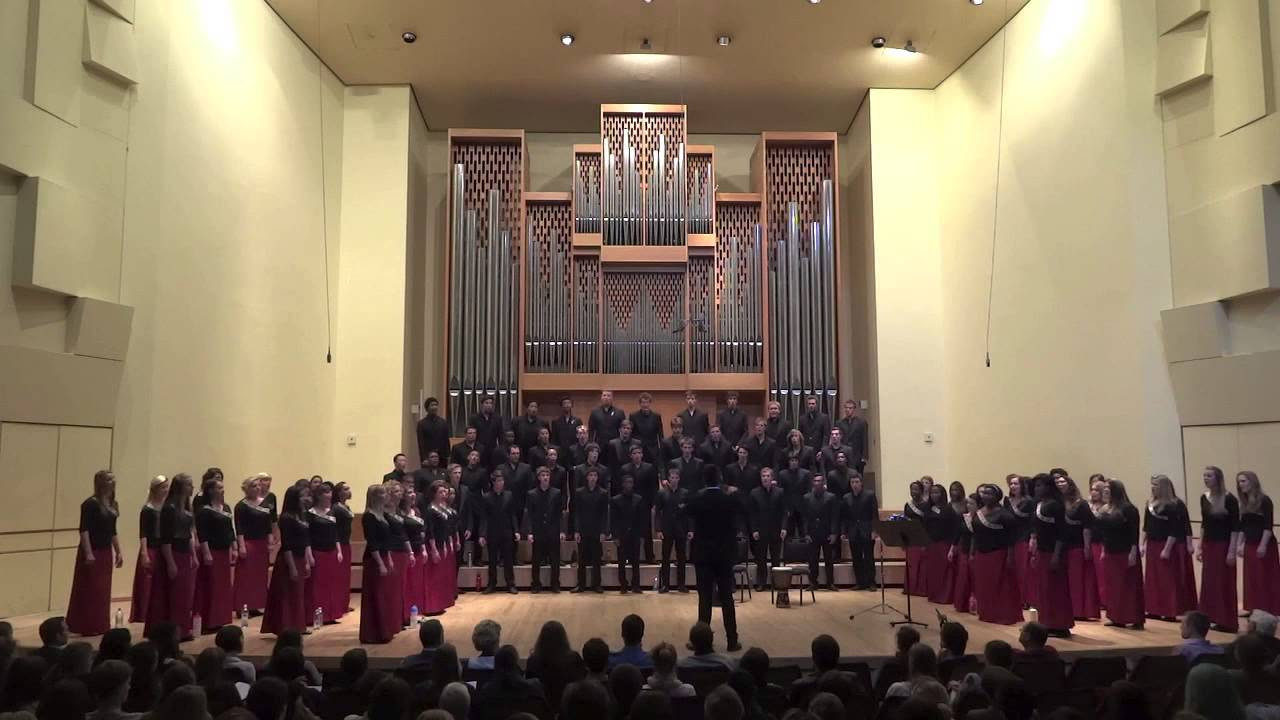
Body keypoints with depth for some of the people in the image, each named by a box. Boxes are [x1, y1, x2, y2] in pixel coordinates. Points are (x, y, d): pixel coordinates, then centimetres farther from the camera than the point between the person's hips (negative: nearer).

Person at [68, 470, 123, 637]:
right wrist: (88, 553, -23)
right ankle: (88, 627, 5)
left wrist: (118, 552, 16)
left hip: (106, 552, 8)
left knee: (103, 590, 11)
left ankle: (100, 626, 18)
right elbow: (84, 530, -17)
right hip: (92, 552, -8)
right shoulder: (91, 504, -12)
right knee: (90, 590, -2)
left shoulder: (112, 505, 11)